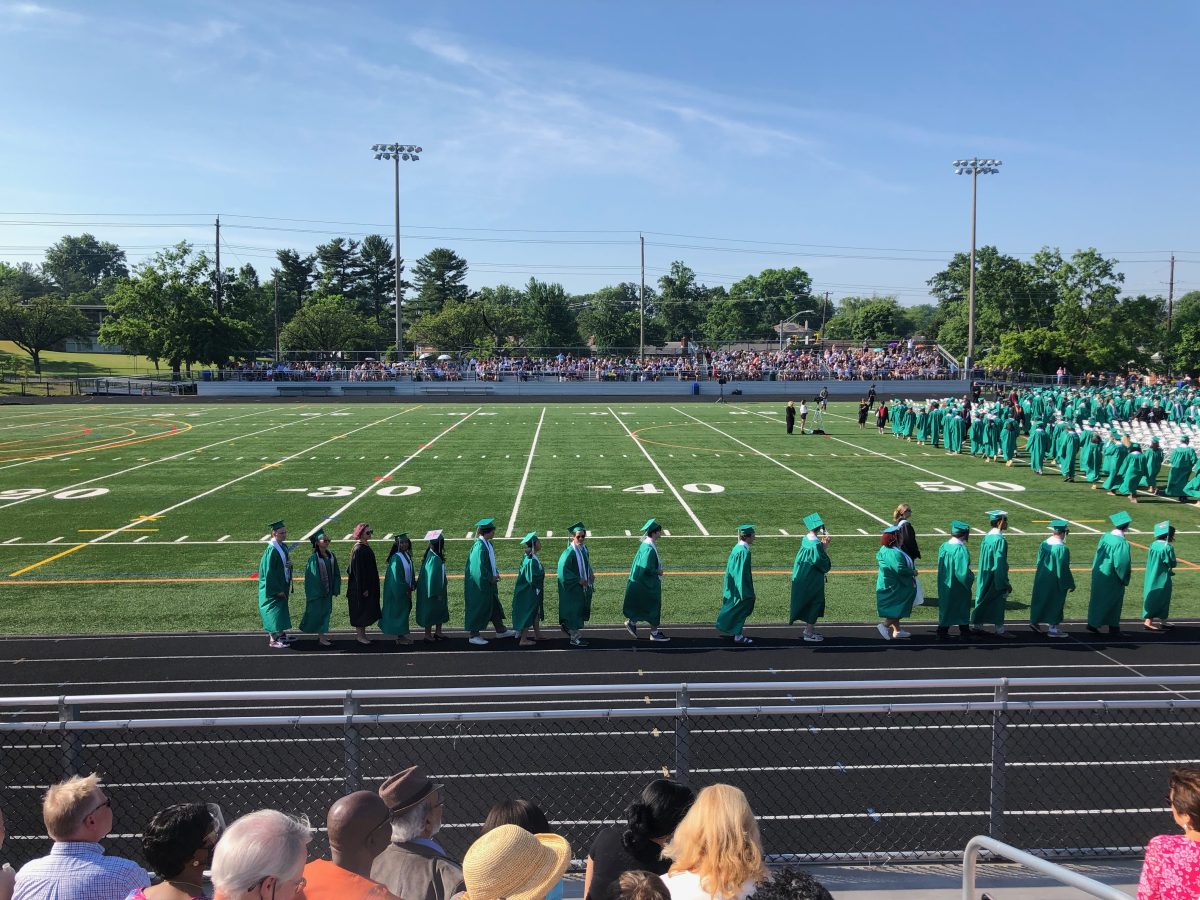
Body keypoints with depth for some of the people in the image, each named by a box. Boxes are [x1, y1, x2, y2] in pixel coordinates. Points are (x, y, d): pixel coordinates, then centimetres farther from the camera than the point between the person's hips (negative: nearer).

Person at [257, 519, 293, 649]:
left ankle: (280, 634, 30)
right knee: (274, 610, -1)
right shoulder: (271, 550, -21)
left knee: (281, 610, 18)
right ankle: (273, 639, 8)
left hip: (282, 586, 9)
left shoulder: (283, 546, 5)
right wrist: (277, 590, -20)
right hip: (274, 588, -9)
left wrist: (288, 586, 5)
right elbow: (269, 571, -21)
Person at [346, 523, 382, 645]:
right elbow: (358, 571, -21)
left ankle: (362, 634, 25)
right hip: (360, 586, -9)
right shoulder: (358, 550, -20)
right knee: (360, 610, 2)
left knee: (366, 611, 15)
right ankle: (360, 635, 13)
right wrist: (364, 588, -20)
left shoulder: (366, 547, 8)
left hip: (368, 585, 9)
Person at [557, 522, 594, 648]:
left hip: (584, 586, 8)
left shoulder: (584, 548, 3)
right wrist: (578, 580, -23)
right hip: (573, 588, -8)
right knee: (574, 612, 1)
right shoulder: (569, 552, -22)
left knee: (581, 611, 18)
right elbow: (563, 570, -25)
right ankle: (575, 638, 12)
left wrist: (590, 575, 4)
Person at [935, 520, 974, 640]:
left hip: (945, 584, 6)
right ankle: (964, 630, 29)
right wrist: (971, 577, -8)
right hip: (959, 588, -5)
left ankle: (942, 632, 17)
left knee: (945, 607, 15)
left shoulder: (943, 547, -4)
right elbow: (963, 572, -28)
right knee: (962, 607, 15)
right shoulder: (961, 549, -25)